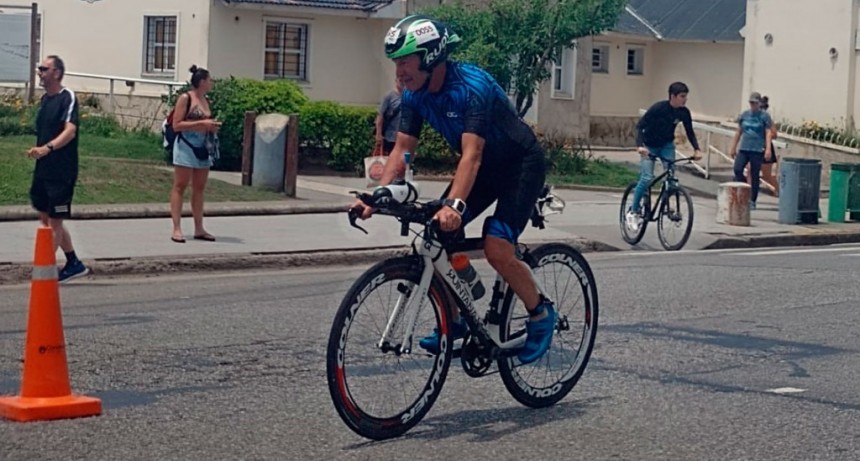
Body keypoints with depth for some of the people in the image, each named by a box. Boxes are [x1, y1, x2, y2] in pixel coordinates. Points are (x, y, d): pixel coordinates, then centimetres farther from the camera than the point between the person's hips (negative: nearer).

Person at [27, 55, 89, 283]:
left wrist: (47, 148, -38)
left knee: (54, 221, -2)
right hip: (43, 170, 9)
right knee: (45, 218, 13)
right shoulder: (45, 98, 13)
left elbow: (70, 131, -26)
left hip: (61, 172, -9)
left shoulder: (67, 98, -13)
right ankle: (74, 263, 23)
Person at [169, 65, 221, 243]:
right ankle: (177, 229, -4)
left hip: (203, 149, 7)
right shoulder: (185, 98, -8)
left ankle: (199, 229, 14)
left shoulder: (206, 101, 13)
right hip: (186, 147, -7)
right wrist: (201, 123, -17)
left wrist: (212, 126, 4)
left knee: (199, 189, 9)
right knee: (180, 187, -4)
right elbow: (176, 125, -12)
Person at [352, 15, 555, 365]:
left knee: (497, 250, -21)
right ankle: (454, 322, 9)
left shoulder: (471, 87, -32)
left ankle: (541, 315, 3)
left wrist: (454, 204, -54)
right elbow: (402, 149, -8)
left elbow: (471, 153, -41)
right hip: (484, 166, 8)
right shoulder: (414, 95, -9)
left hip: (521, 164, -8)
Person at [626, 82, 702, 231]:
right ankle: (633, 211, -4)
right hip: (649, 146, -4)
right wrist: (640, 145, -40)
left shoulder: (684, 112, -12)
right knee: (647, 178, -17)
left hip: (667, 146, 4)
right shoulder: (658, 108, -26)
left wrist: (697, 149, -13)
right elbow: (640, 125, -25)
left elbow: (690, 132, 1)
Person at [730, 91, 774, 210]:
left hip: (757, 150, -4)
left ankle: (752, 201, 9)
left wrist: (768, 149, -15)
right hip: (744, 149, 4)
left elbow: (768, 133, -5)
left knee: (755, 175, 1)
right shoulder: (744, 115, 11)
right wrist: (733, 147, 17)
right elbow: (738, 132, 17)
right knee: (737, 170, -12)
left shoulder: (764, 116, -1)